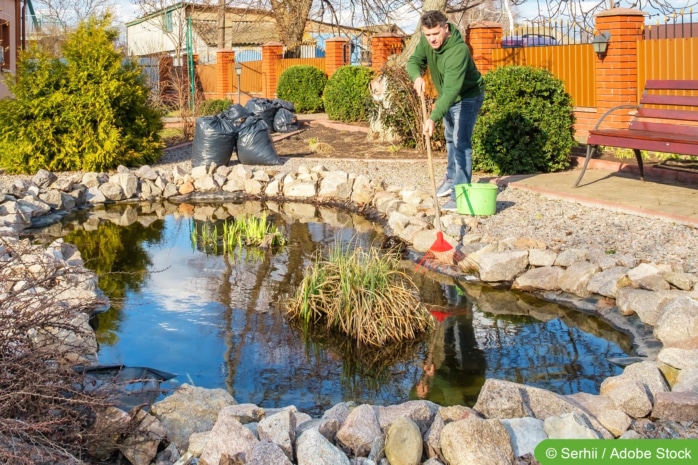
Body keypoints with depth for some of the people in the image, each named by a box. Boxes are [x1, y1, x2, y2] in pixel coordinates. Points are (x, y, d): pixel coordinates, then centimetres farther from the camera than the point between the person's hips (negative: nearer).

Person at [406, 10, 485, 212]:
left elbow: (452, 90, -46)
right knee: (450, 138, 22)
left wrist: (433, 118, -56)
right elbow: (414, 61, -8)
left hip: (468, 96, -8)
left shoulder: (458, 51, -39)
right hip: (447, 96, 8)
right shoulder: (426, 41, -16)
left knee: (461, 142, -16)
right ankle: (451, 179, 40)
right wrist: (417, 77, -32)